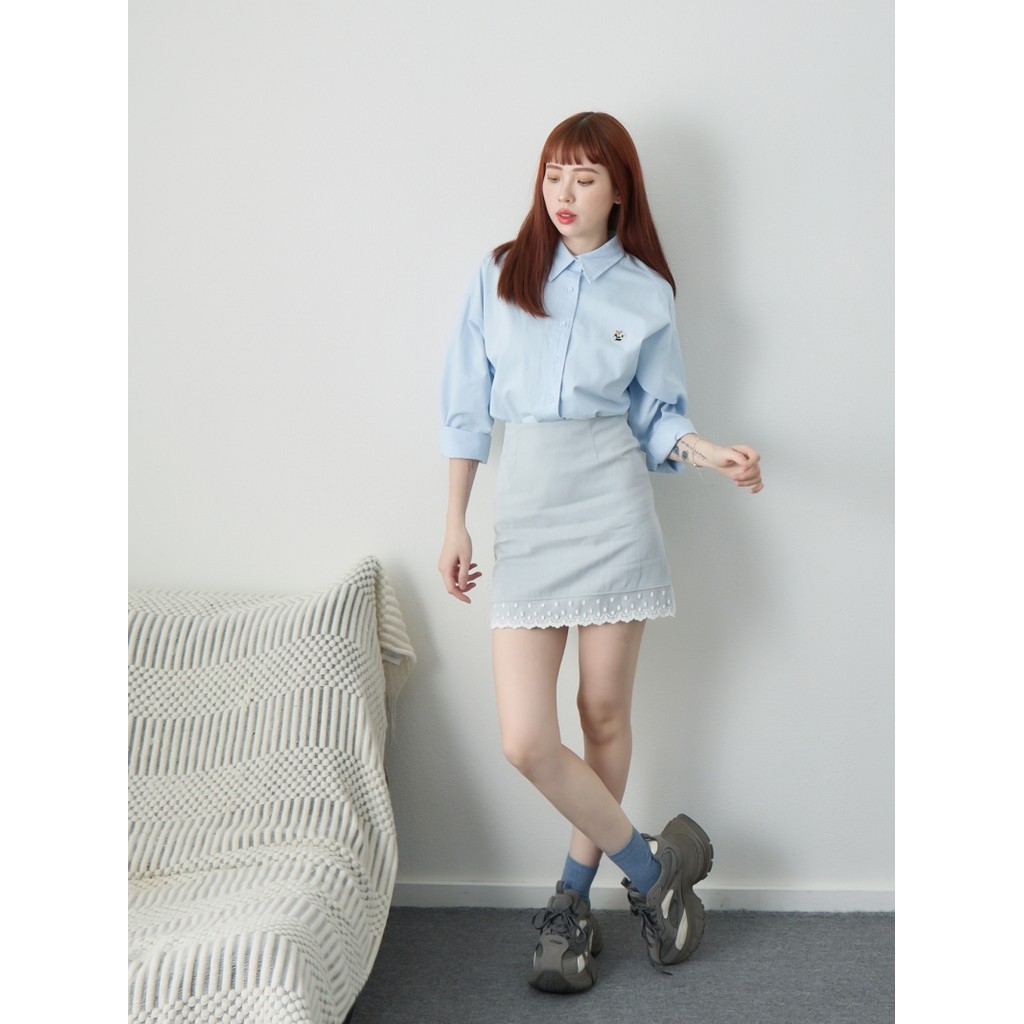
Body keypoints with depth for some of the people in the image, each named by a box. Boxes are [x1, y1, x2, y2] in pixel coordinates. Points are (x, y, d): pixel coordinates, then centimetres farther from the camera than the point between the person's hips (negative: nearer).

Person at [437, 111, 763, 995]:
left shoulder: (647, 293, 6)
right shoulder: (501, 276, 7)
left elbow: (656, 418, 10)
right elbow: (467, 406, 9)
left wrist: (710, 452, -11)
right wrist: (455, 524, 8)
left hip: (611, 506, -1)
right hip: (525, 508, 1)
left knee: (605, 714, 6)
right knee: (527, 741, -7)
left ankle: (575, 895, 28)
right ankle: (653, 865, 15)